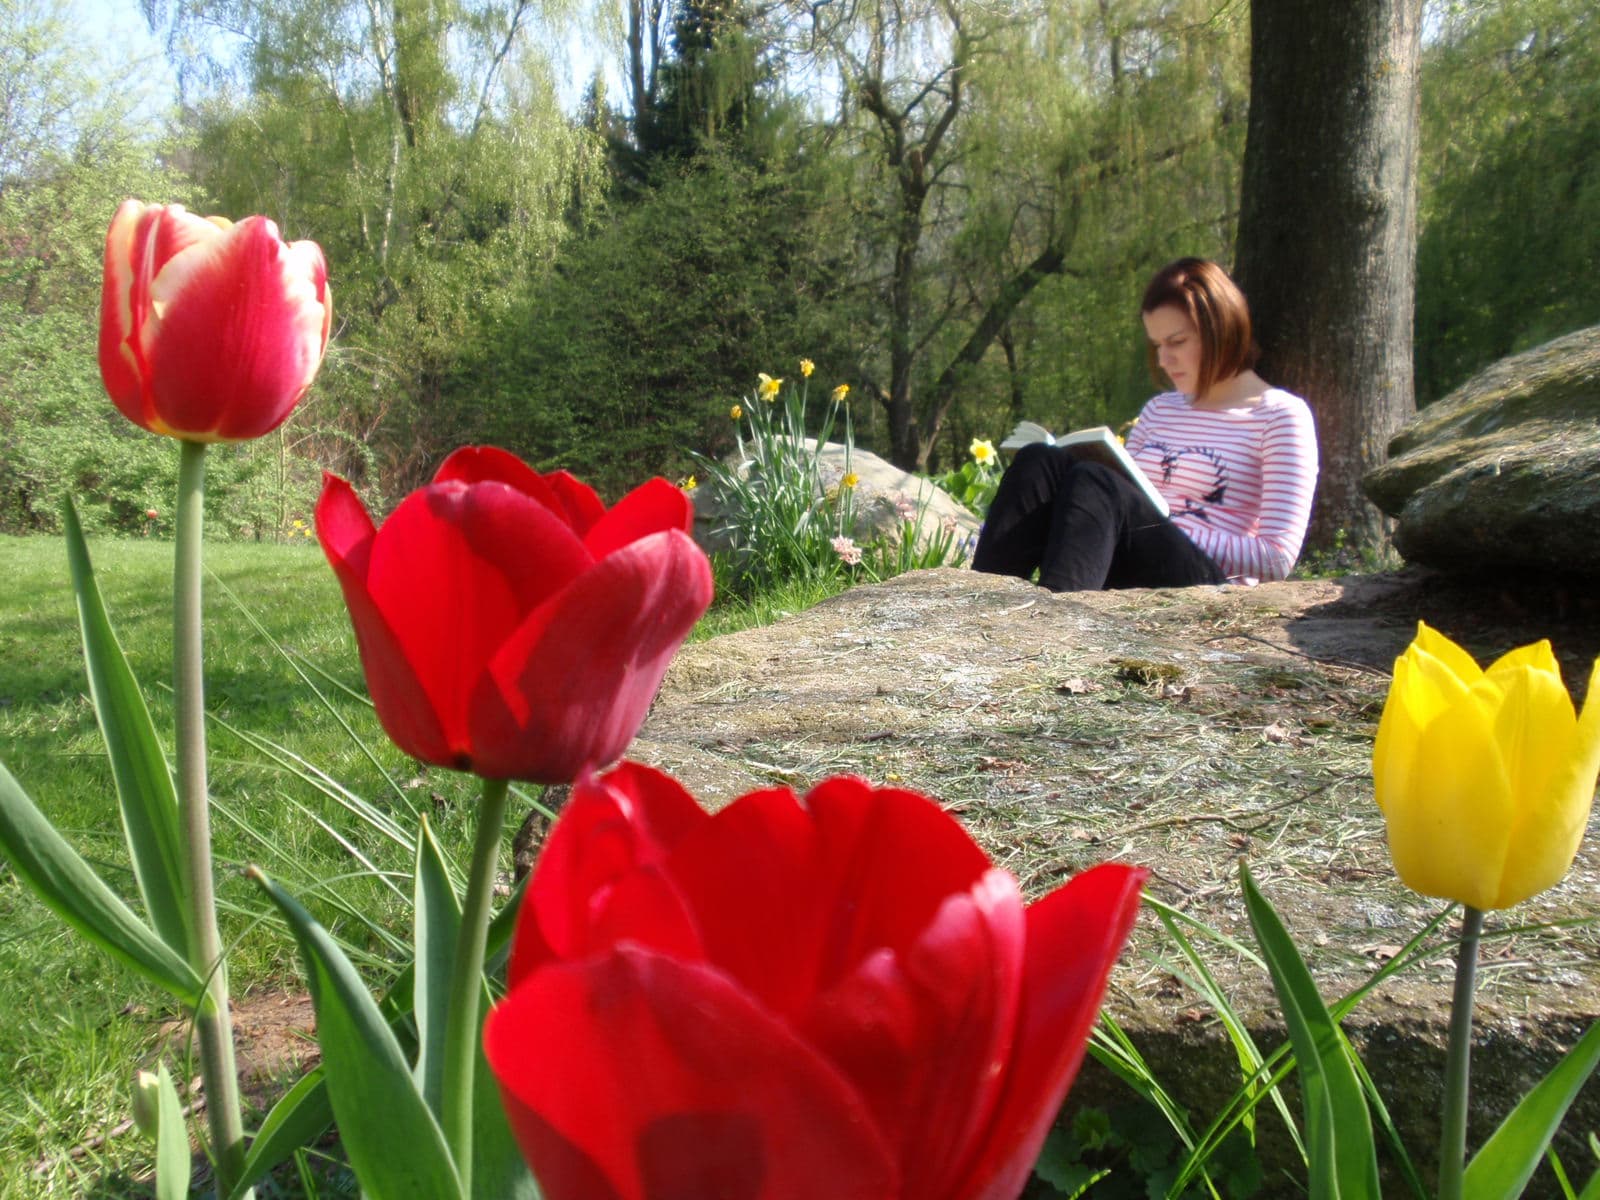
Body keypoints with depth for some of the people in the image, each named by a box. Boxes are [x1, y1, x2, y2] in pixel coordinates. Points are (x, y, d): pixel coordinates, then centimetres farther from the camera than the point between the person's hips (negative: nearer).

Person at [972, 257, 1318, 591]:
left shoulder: (1281, 415, 6)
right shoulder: (1159, 410, 25)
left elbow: (1277, 558, -3)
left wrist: (1162, 528, -10)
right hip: (1121, 591, 5)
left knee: (1092, 482, -30)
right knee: (1039, 461, -18)